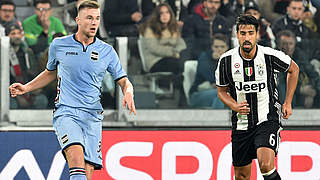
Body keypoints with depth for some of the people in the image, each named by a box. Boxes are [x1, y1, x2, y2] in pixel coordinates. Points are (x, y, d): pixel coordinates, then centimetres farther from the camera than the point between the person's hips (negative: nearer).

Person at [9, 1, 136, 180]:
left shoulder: (107, 51, 6)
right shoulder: (59, 45, 7)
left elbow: (124, 81, 12)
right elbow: (50, 72, 25)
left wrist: (128, 93, -10)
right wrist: (26, 88, 14)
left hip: (92, 116, 2)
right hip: (65, 112, -2)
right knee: (76, 152, -28)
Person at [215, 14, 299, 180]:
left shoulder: (270, 56, -11)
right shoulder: (227, 60, -6)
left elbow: (293, 69, 9)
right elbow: (221, 91, 9)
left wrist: (287, 103, 6)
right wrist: (234, 106, -12)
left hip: (267, 119, -3)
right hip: (241, 122, 3)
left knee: (266, 165, -26)